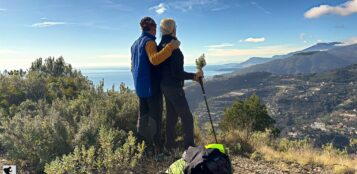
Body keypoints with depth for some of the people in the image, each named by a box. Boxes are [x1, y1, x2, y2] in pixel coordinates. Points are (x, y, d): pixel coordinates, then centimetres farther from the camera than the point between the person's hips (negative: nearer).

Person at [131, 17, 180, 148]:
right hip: (151, 85, -8)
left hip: (140, 86, 9)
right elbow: (154, 60, -31)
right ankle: (156, 144, 2)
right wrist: (170, 47, -36)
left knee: (143, 115, 14)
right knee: (155, 116, -2)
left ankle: (141, 142, 19)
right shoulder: (149, 41, -11)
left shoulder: (135, 44, 17)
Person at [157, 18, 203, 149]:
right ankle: (189, 148, 3)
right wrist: (194, 75, -10)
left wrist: (191, 77, 19)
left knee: (171, 117, 16)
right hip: (174, 88, -9)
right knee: (187, 119, -2)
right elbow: (177, 73, -22)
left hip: (165, 86, 9)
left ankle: (170, 146, 26)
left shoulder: (160, 47, 10)